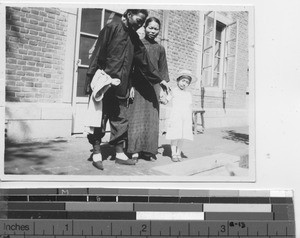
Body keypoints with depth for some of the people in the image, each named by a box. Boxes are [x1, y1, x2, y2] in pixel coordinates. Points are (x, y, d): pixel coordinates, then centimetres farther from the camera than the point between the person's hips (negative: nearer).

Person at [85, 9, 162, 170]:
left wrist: (159, 79, 19)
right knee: (100, 118, 1)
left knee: (121, 120, 6)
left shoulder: (134, 38, 13)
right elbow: (97, 54, -8)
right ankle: (96, 153, 10)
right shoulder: (111, 28, -4)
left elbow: (144, 61, 18)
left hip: (122, 87, 6)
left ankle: (119, 153, 14)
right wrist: (91, 80, -13)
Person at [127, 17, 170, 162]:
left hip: (153, 86, 3)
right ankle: (135, 151, -3)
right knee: (137, 117, -5)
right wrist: (131, 85, -10)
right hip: (137, 85, -3)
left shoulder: (160, 49, 12)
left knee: (152, 118, 2)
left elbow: (162, 71, 16)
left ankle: (148, 151, 8)